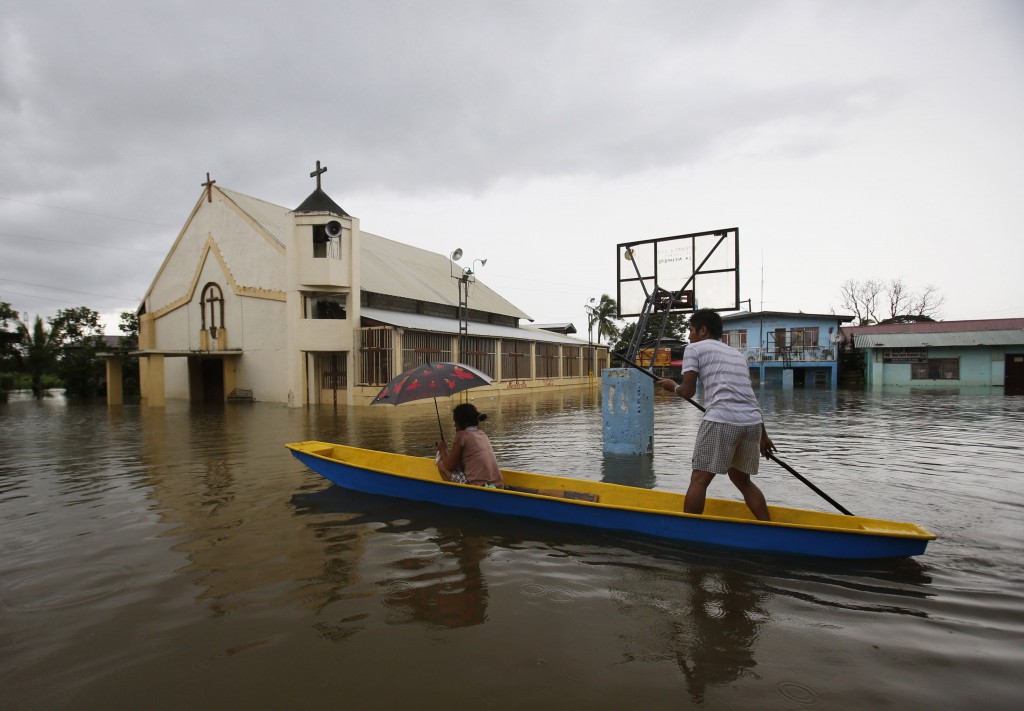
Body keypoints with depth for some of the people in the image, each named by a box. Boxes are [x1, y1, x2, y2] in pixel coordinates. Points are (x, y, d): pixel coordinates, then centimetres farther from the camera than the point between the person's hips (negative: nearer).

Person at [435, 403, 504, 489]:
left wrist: (443, 450, 18)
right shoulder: (482, 435, 17)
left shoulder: (462, 435, -3)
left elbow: (450, 466, 1)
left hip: (478, 489, -8)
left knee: (441, 464, 9)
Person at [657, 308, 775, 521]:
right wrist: (763, 436, 30)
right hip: (753, 422, 7)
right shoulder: (737, 354, 28)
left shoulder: (695, 348, 9)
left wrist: (673, 386, 24)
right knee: (741, 479, 22)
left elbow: (688, 392, 2)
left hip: (722, 420, -7)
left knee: (699, 479, -1)